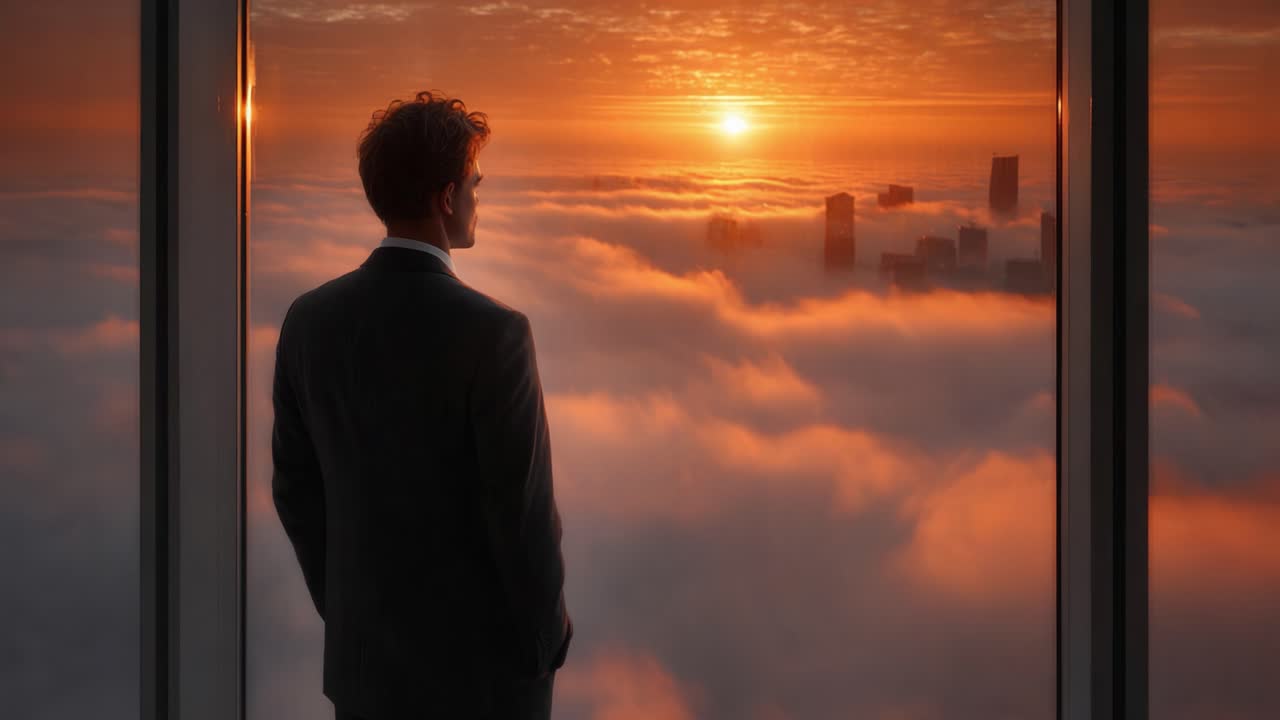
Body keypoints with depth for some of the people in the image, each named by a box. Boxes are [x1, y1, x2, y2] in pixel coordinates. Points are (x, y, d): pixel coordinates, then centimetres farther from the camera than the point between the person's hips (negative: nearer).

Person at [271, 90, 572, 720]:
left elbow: (296, 487, 4)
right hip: (480, 659, -5)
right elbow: (523, 509, -18)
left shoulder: (308, 320, -4)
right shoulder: (493, 333, -20)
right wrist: (547, 638, -3)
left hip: (363, 653, 5)